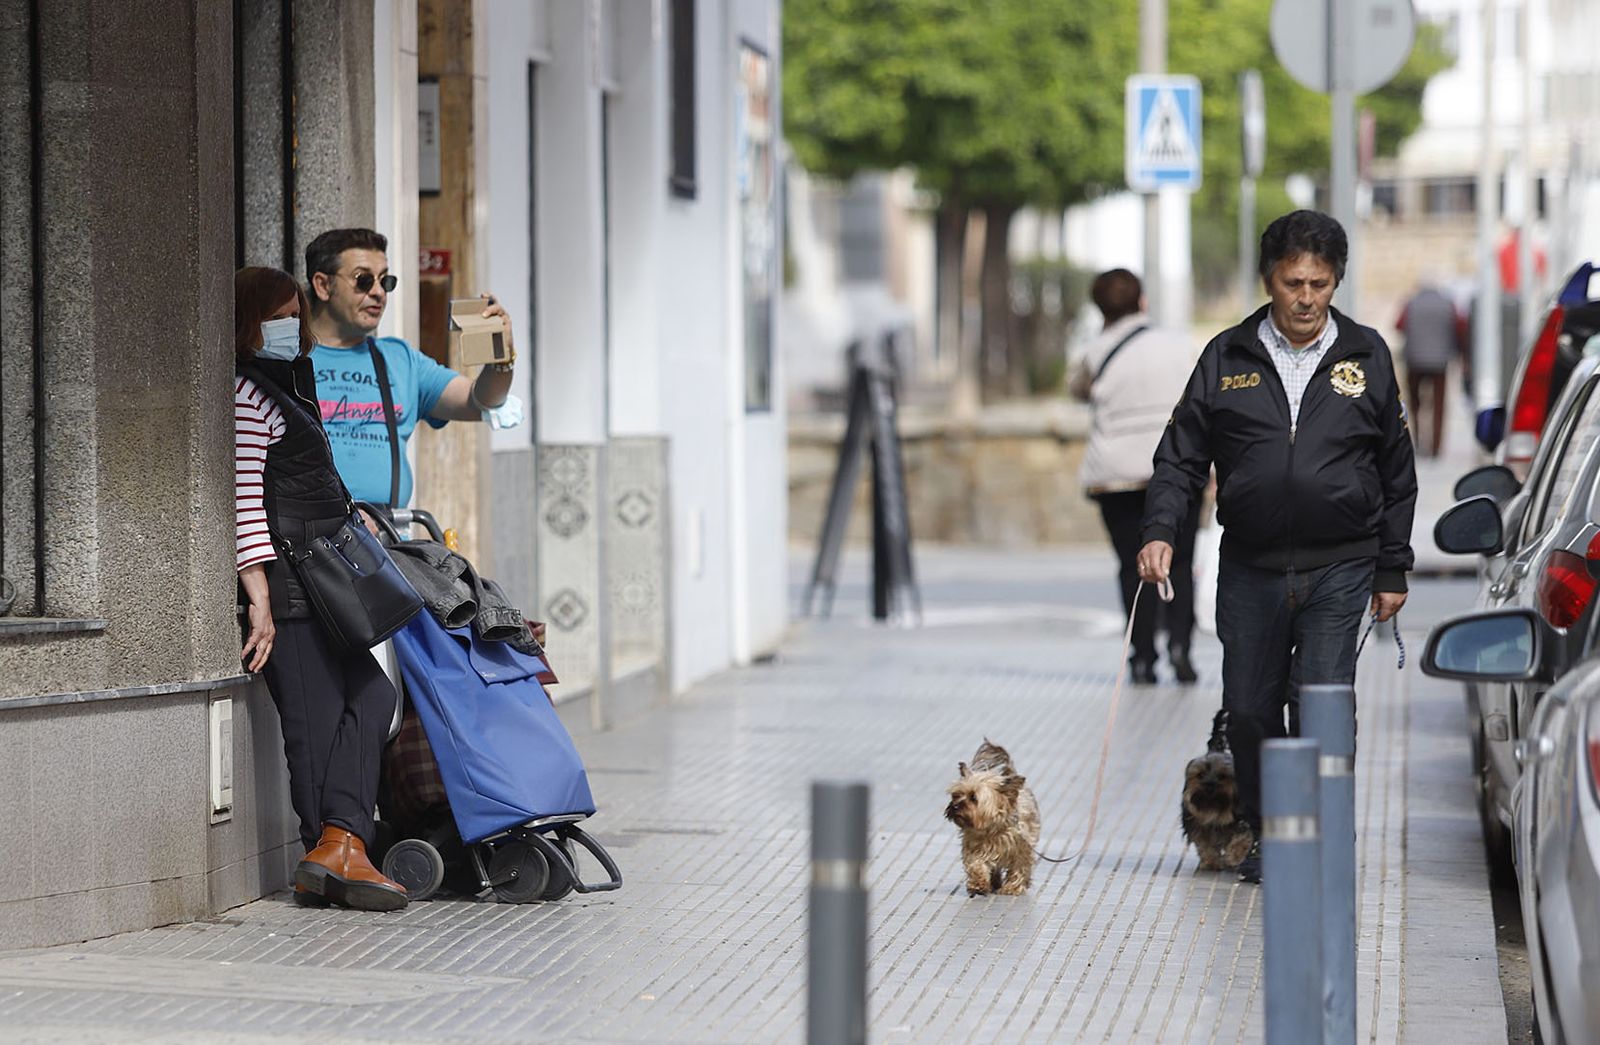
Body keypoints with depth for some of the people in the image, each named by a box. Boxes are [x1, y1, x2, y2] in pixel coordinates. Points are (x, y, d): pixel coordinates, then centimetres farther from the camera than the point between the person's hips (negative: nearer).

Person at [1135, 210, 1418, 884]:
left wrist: (1393, 570, 9)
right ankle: (1267, 835, 23)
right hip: (1250, 570, 2)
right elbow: (1181, 456, 8)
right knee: (1249, 712, 5)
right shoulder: (1227, 358, 6)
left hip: (1341, 569, -2)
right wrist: (1160, 532, -9)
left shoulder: (1366, 356, 6)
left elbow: (1397, 474, 11)